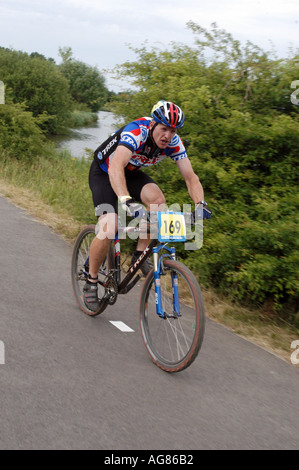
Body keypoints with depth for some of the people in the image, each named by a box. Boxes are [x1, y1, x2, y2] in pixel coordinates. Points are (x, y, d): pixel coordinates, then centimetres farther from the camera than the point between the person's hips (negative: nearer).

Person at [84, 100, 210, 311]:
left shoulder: (173, 143, -19)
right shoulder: (136, 133, -36)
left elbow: (190, 176, -19)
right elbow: (115, 168, -51)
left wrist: (200, 203, -39)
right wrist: (127, 201, -66)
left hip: (132, 173, 5)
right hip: (104, 173, -5)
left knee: (157, 199, -27)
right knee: (109, 230, -21)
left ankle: (140, 255, -8)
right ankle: (91, 282, 1)